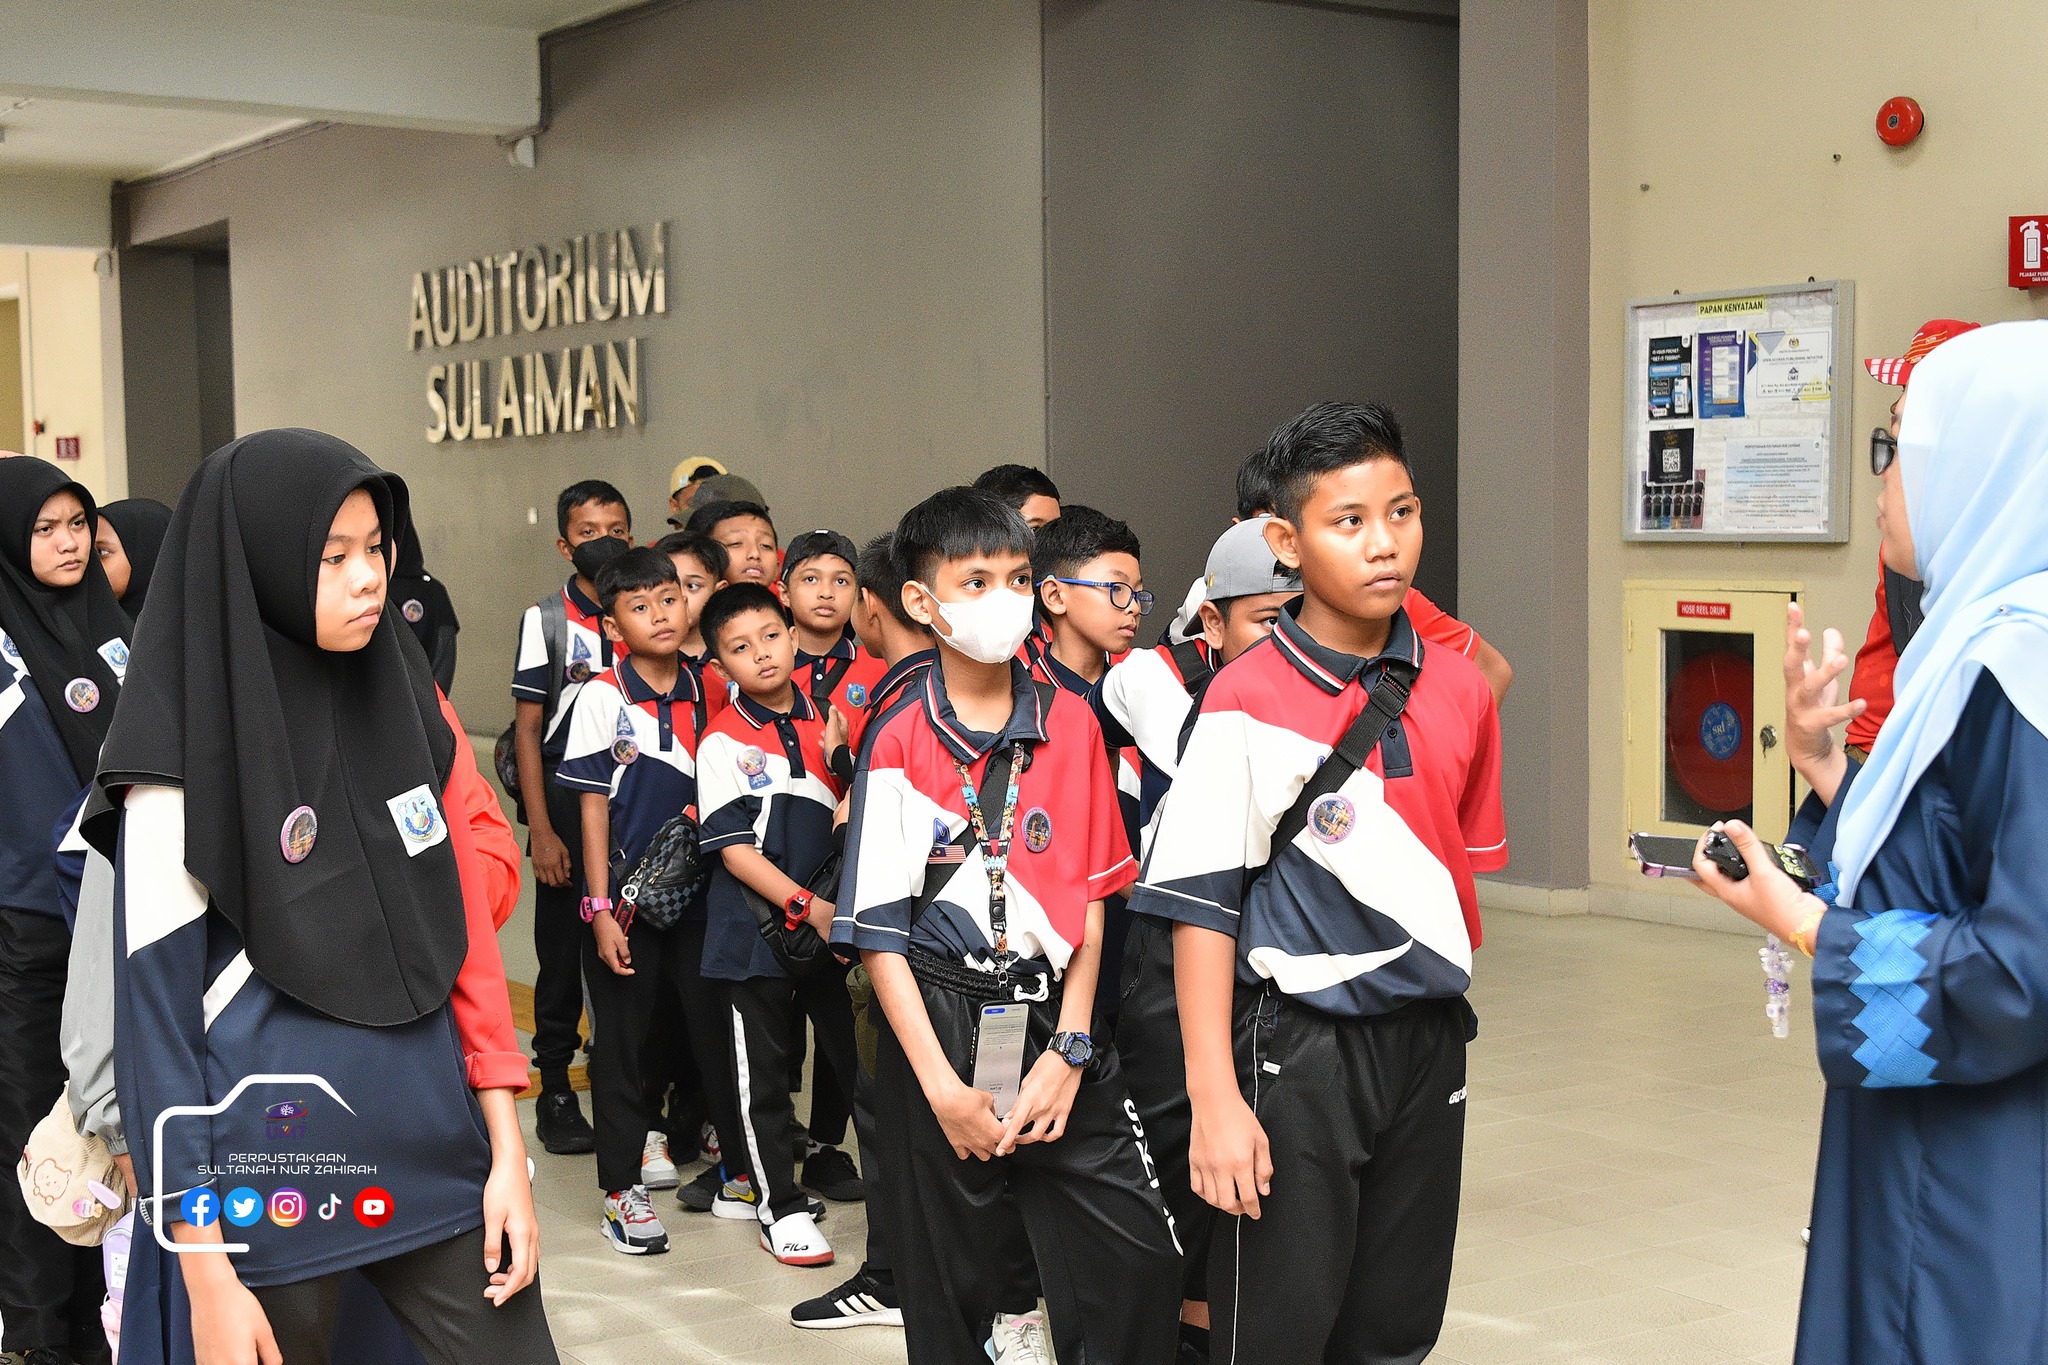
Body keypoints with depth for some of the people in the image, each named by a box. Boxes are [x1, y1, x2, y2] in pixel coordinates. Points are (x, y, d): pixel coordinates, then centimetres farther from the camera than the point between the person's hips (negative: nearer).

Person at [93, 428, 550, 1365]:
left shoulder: (411, 707, 5)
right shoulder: (184, 762, -9)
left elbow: (469, 929, 8)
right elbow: (153, 1013, -8)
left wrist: (506, 1151, 4)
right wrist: (204, 1277, -10)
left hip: (438, 1144, 4)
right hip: (267, 1175, -4)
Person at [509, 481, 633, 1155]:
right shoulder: (545, 619, -2)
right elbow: (528, 729, -3)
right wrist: (540, 829, -9)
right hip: (568, 801, -2)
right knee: (563, 948, 6)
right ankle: (555, 1089, 17)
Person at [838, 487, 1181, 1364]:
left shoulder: (1071, 724, 3)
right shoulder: (899, 743, -6)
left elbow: (1090, 897, 5)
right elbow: (880, 928, -6)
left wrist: (1069, 1049, -4)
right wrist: (942, 1086, -11)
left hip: (1050, 1023, 2)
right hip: (938, 1021, -2)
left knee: (1138, 1259, -2)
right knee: (949, 1272, 8)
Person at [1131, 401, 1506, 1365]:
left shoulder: (1458, 691, 3)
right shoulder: (1246, 703, -13)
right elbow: (1201, 909, -13)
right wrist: (1214, 1100, -16)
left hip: (1428, 1045, 5)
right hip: (1300, 1055, -5)